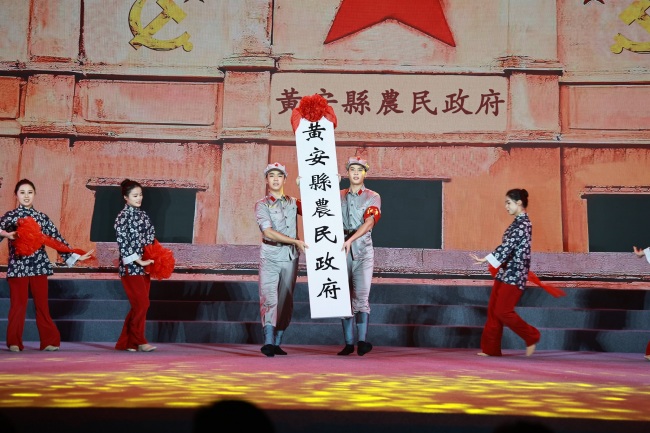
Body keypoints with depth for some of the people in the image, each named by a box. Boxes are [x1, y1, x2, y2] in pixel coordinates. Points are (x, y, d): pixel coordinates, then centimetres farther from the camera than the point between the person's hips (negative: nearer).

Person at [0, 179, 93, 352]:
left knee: (42, 305, 3)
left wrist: (75, 256, 3)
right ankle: (14, 342, 10)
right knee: (18, 305, -1)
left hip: (39, 266, 1)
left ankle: (49, 341, 8)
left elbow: (57, 239, 9)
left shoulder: (42, 217, 11)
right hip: (18, 266, -1)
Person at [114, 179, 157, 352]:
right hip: (131, 267, -7)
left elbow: (150, 238, 17)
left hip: (144, 266, 7)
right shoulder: (123, 216, -6)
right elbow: (123, 243, -13)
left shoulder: (143, 215, 14)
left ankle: (126, 342, 15)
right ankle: (138, 341, 2)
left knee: (139, 306, 7)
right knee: (142, 304, -9)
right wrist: (139, 261, -18)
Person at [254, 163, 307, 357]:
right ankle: (268, 342, -21)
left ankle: (277, 343, 9)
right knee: (269, 298, -14)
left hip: (290, 257, 4)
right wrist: (295, 241, -15)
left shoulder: (293, 202, 15)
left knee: (286, 301, 3)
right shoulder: (262, 204, 3)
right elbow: (268, 232, -9)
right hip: (270, 257, -4)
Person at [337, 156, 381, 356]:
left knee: (361, 297, -12)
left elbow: (369, 222, -11)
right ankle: (348, 343, 9)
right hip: (341, 251, 3)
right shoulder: (338, 196, 14)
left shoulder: (373, 197, 4)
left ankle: (362, 341, -14)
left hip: (363, 251, -3)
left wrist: (350, 240, -25)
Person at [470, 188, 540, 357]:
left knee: (503, 311, -7)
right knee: (493, 310, 6)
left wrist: (486, 259, -28)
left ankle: (531, 337, 10)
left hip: (514, 274, -9)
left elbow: (508, 246, -23)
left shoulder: (523, 224, -15)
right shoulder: (517, 222, 14)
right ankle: (491, 348, 11)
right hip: (505, 272, 9)